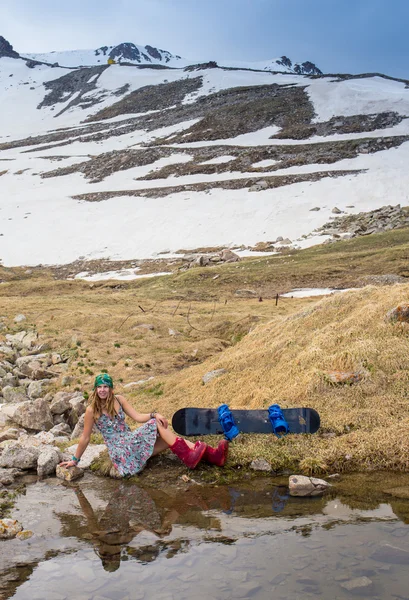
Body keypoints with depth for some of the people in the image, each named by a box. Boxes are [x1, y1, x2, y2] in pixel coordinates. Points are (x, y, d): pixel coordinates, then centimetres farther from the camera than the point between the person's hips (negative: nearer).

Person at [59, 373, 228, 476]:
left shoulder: (119, 400, 6)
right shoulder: (92, 410, -9)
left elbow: (137, 417, 1)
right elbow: (85, 438, -2)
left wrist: (154, 414, -17)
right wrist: (75, 460, 2)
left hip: (132, 442, 6)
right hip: (120, 451, -6)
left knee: (170, 440, -17)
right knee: (156, 425, -22)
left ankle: (213, 455, -25)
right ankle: (188, 458, -24)